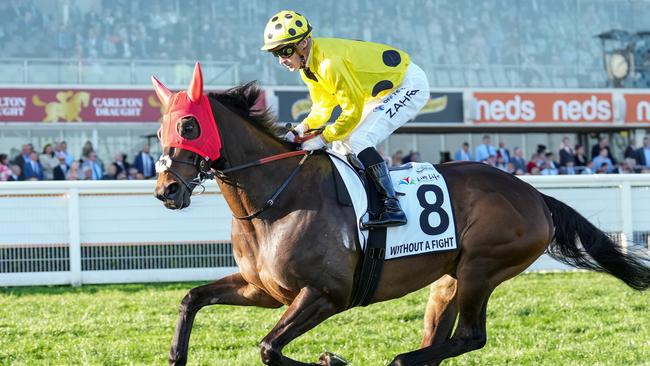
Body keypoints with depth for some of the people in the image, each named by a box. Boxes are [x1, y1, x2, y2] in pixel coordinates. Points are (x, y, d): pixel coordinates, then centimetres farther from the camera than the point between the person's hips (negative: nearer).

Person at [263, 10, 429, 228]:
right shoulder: (307, 64, -1)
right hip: (384, 92, 10)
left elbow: (353, 110, -26)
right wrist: (302, 129, -10)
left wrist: (323, 139, -21)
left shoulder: (330, 63, -31)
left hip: (409, 85, -10)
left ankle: (392, 208, -22)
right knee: (342, 147, 9)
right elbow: (323, 106, 7)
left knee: (359, 141, -22)